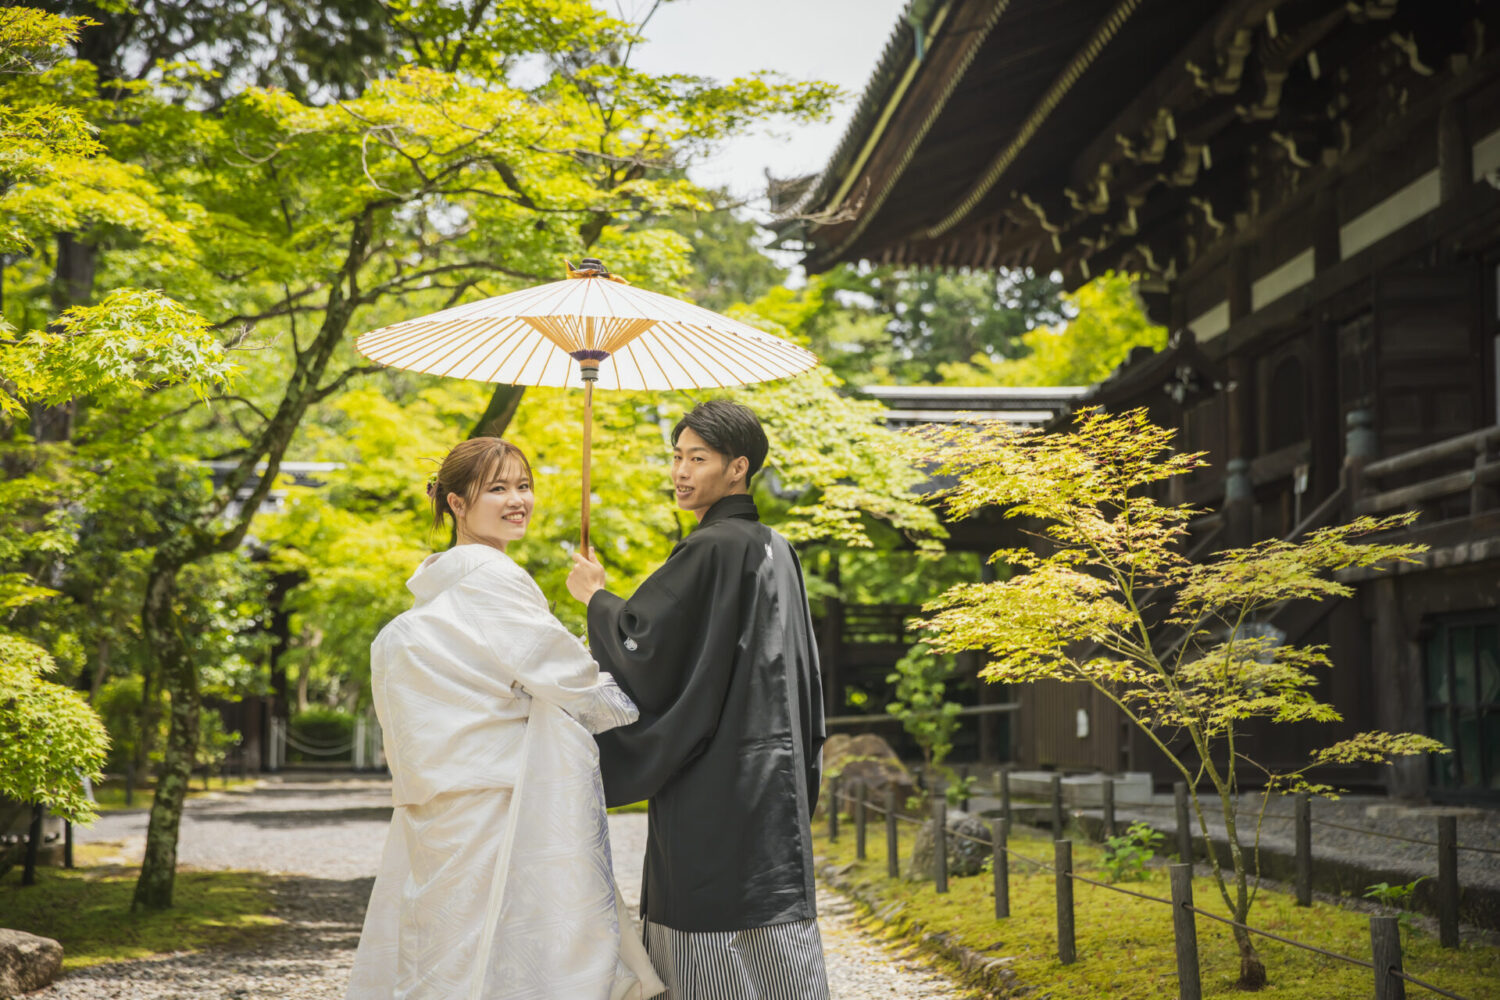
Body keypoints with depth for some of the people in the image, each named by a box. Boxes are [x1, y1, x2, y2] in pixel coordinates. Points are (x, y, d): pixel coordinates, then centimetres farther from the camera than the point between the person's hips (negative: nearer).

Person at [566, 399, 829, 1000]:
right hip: (772, 773, 9)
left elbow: (641, 642, -16)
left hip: (717, 784, -9)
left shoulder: (710, 550, -14)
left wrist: (595, 598, 1)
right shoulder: (775, 550, 14)